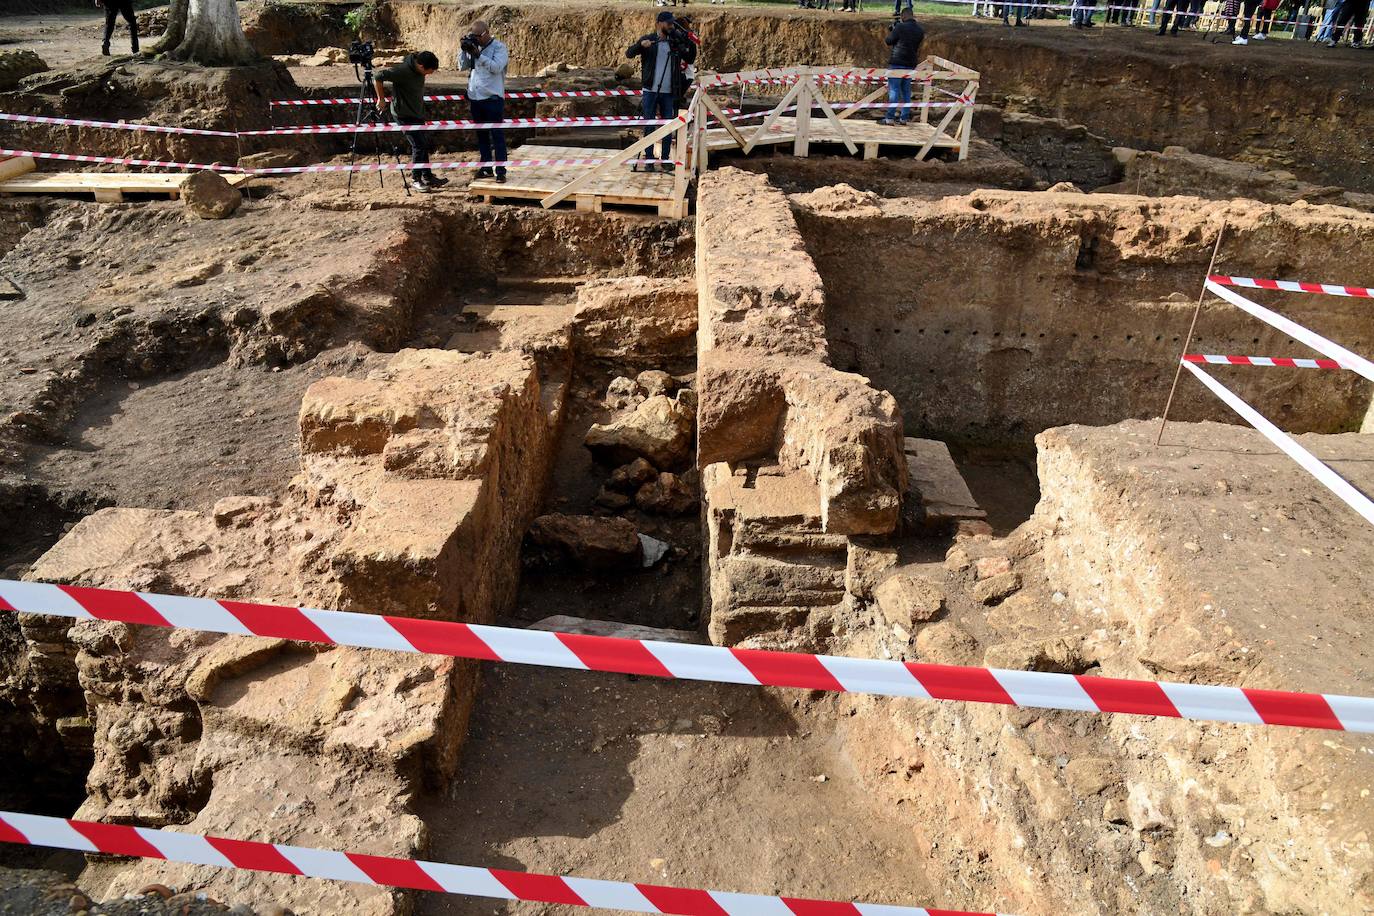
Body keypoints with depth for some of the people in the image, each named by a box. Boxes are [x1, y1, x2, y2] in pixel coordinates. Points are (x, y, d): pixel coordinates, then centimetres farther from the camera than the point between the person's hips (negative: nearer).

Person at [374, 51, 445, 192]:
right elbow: (377, 78, -25)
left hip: (417, 113, 8)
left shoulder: (419, 70, -1)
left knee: (424, 145, 13)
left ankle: (428, 177, 24)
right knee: (418, 146, -10)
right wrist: (381, 99, -16)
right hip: (404, 115, -8)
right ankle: (417, 180, 2)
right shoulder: (402, 70, -25)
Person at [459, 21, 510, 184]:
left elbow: (496, 67, -18)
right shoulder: (473, 47, 13)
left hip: (493, 98, -6)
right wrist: (463, 50, -4)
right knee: (481, 135, 11)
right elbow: (462, 66, 10)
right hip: (475, 98, 6)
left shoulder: (499, 47, -4)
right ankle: (486, 168, 19)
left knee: (497, 135, -5)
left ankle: (501, 172, -5)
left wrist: (478, 54, -21)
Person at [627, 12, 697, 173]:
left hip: (668, 92, 2)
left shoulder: (675, 43, 7)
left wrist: (691, 44, -8)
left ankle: (665, 159, 12)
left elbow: (690, 59, 9)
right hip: (650, 90, -2)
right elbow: (629, 53, -7)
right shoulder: (648, 40, 0)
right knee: (649, 126, 1)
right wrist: (641, 45, -26)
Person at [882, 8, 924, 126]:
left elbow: (888, 41, -3)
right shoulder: (920, 31, 8)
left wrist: (891, 31, 14)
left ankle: (890, 118, -7)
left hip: (897, 63, -6)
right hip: (911, 64, 6)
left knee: (894, 90, -5)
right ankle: (904, 117, 11)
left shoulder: (900, 27, -10)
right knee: (906, 91, 11)